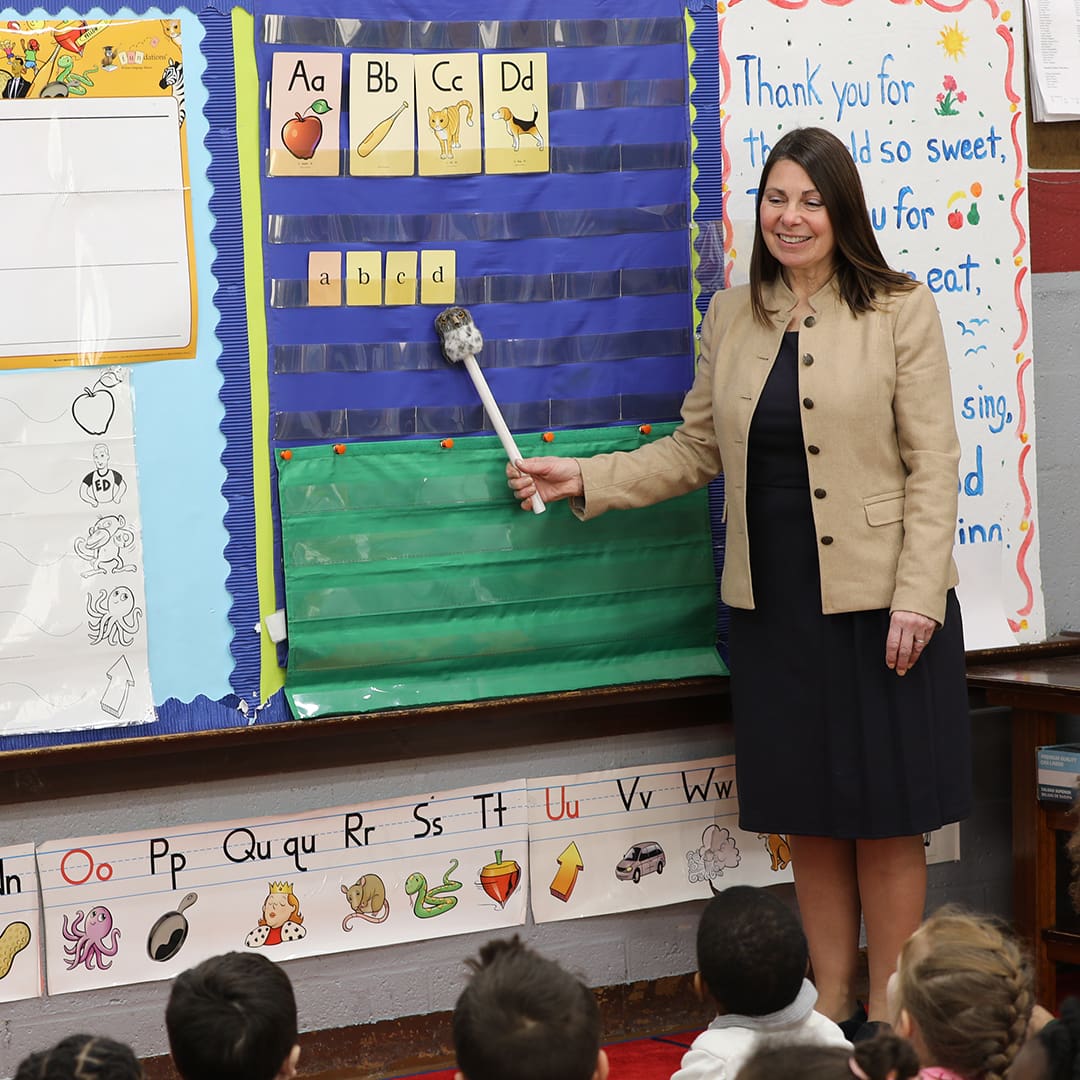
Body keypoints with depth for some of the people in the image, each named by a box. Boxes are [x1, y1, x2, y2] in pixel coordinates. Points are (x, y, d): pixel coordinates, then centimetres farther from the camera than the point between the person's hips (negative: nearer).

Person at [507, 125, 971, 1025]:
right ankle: (831, 1008, 19)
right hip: (773, 603, 4)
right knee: (809, 817, 9)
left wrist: (915, 598, -13)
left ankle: (888, 1016, 11)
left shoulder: (901, 311, -3)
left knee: (884, 815, 1)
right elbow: (696, 450, 15)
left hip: (876, 600, -4)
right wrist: (585, 480, 4)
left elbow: (933, 465, -6)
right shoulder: (731, 317, 10)